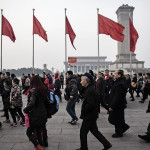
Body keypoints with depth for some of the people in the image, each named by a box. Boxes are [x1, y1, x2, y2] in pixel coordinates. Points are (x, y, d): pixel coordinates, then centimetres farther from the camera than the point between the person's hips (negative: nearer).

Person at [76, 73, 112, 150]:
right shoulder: (90, 88, 8)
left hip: (89, 116, -10)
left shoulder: (89, 90, -23)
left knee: (83, 132, 5)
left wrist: (83, 112, -16)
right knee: (94, 130, 18)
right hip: (92, 115, 10)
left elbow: (90, 105, -28)